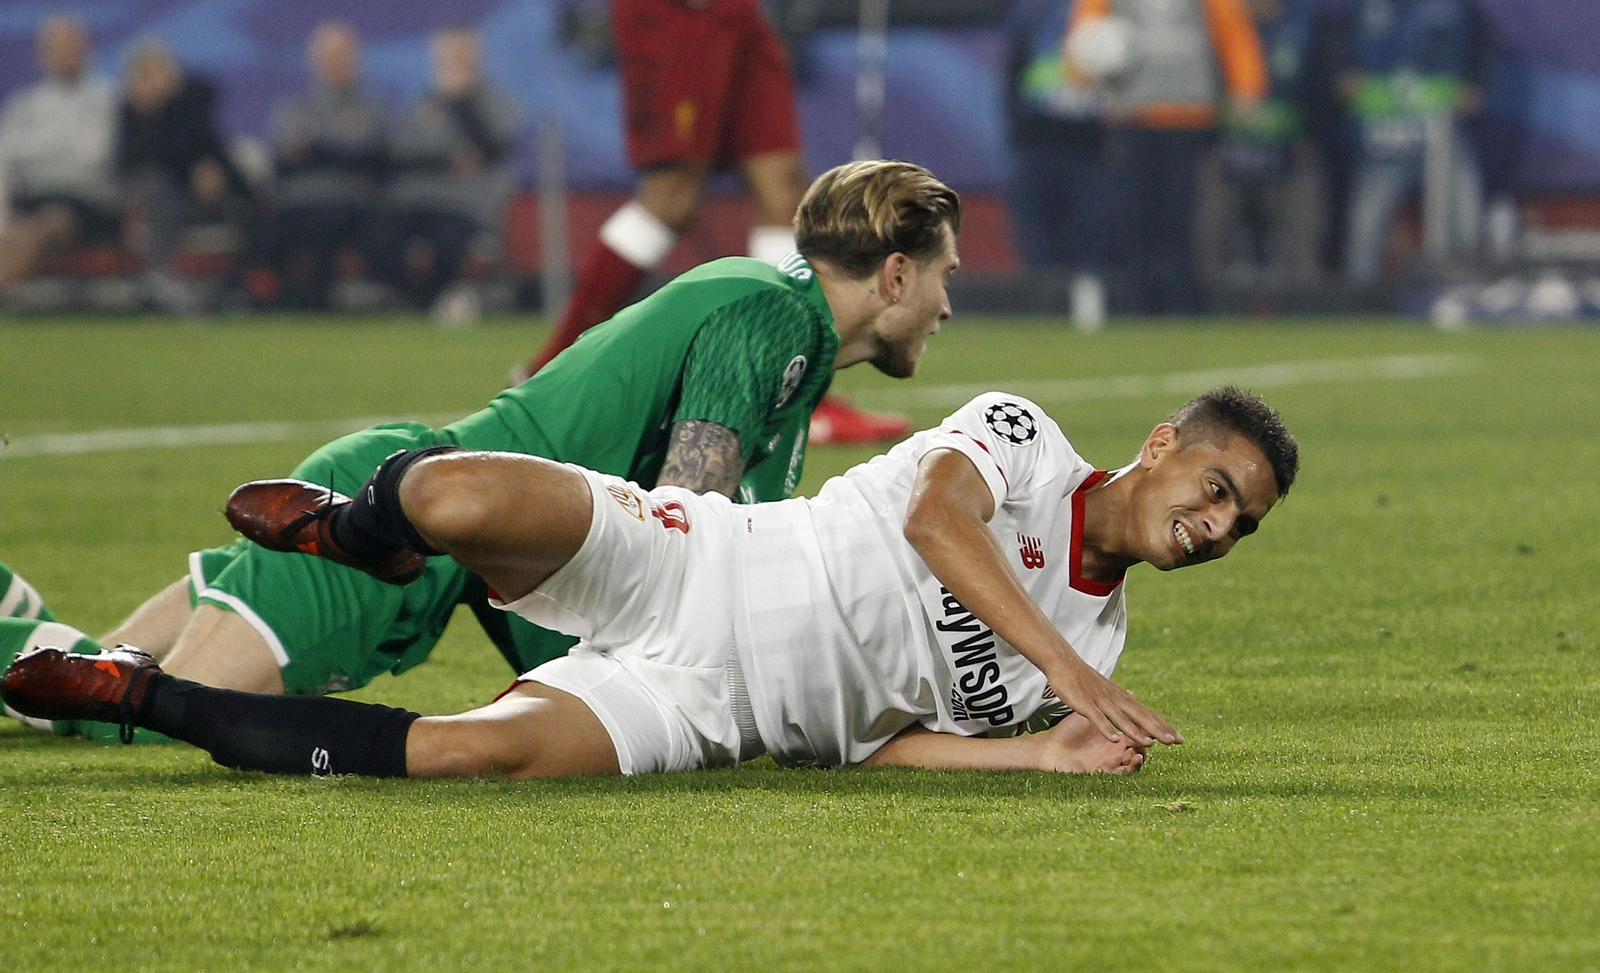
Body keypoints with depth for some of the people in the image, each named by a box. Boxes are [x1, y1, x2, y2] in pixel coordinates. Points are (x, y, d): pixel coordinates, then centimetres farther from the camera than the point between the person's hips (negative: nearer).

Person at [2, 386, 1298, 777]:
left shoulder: (1095, 642, 14)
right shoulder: (1024, 441, 2)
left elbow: (884, 742, 8)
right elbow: (937, 508, -20)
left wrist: (1046, 749, -8)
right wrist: (1062, 662, -27)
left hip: (698, 713, 3)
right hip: (679, 568, -3)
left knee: (471, 754, -27)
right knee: (462, 497, -34)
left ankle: (152, 699, -11)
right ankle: (343, 533, 4)